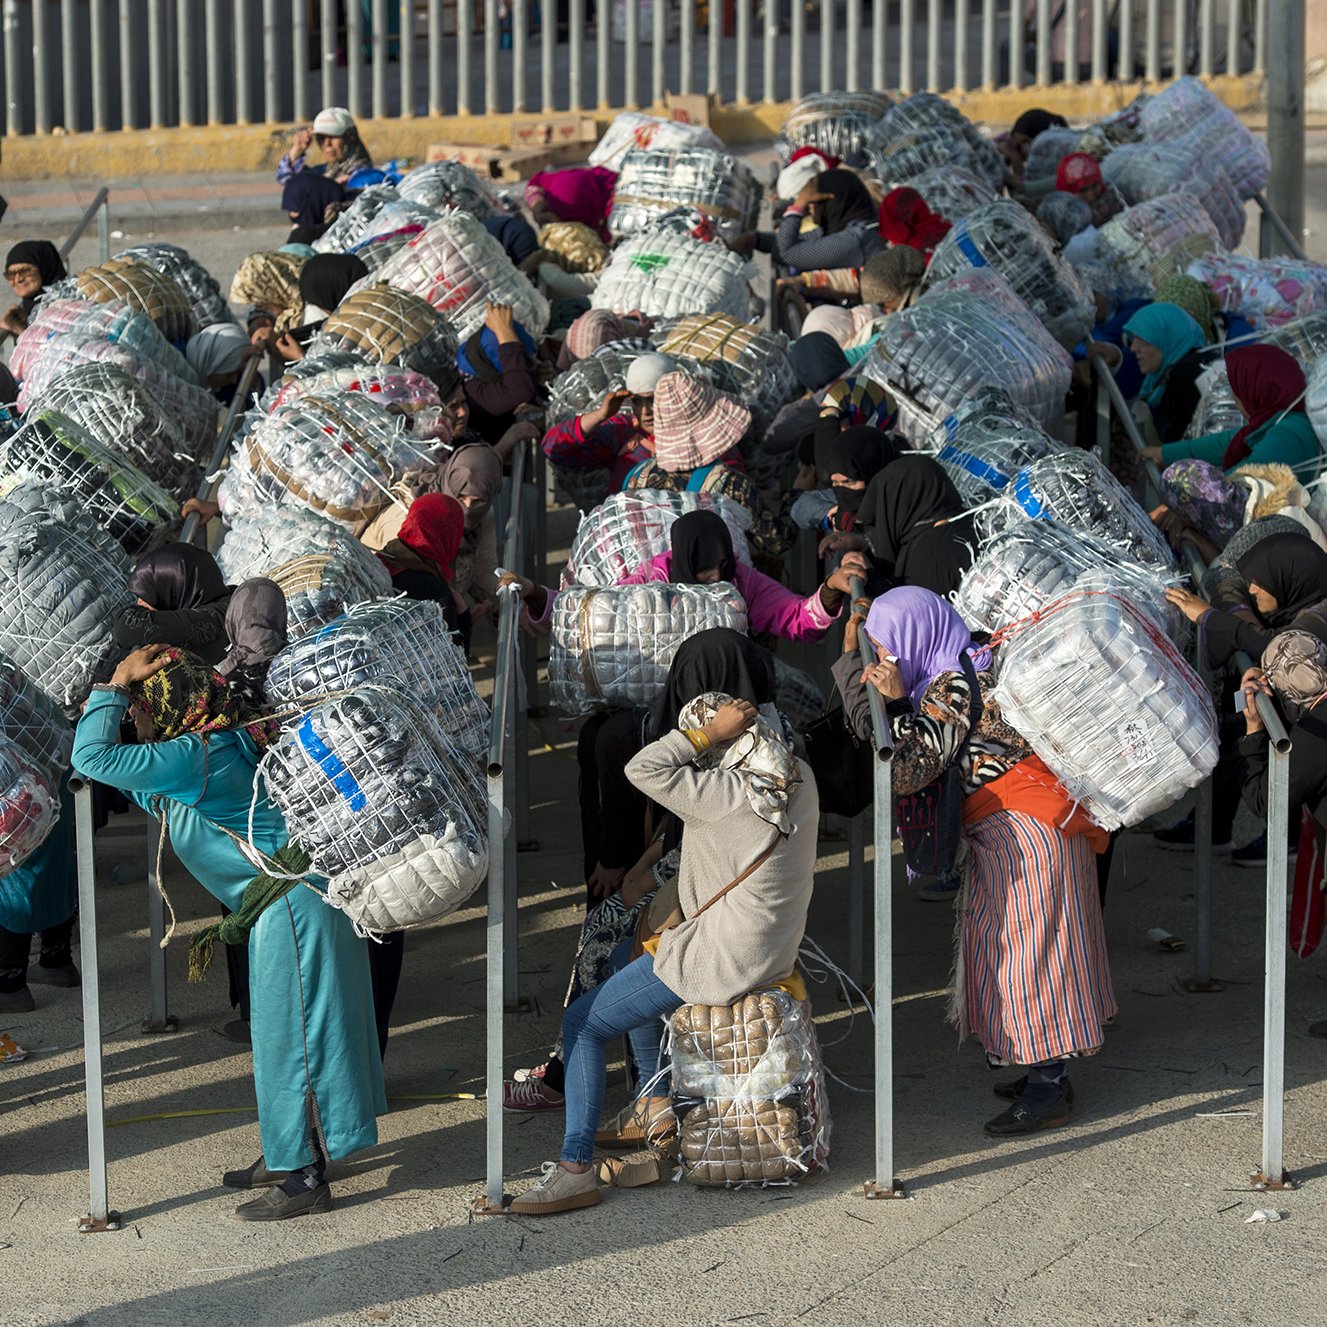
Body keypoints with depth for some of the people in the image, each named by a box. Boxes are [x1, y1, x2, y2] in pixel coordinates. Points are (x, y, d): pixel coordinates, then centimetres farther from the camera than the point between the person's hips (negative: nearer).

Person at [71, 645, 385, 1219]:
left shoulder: (190, 757, -19)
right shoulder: (224, 743, 12)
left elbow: (91, 757, -24)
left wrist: (116, 684, -14)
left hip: (291, 902, -10)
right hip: (288, 898, 10)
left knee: (290, 1036, -4)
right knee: (282, 1032, 19)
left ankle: (305, 1178, 2)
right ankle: (290, 1155, 30)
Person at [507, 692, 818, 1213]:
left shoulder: (728, 794, -27)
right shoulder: (800, 779, -1)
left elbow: (643, 769, -29)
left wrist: (710, 729, -24)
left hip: (719, 959, -10)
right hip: (773, 949, 10)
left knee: (582, 1024, -1)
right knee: (640, 967, 33)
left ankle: (575, 1168, -5)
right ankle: (655, 1105, 37)